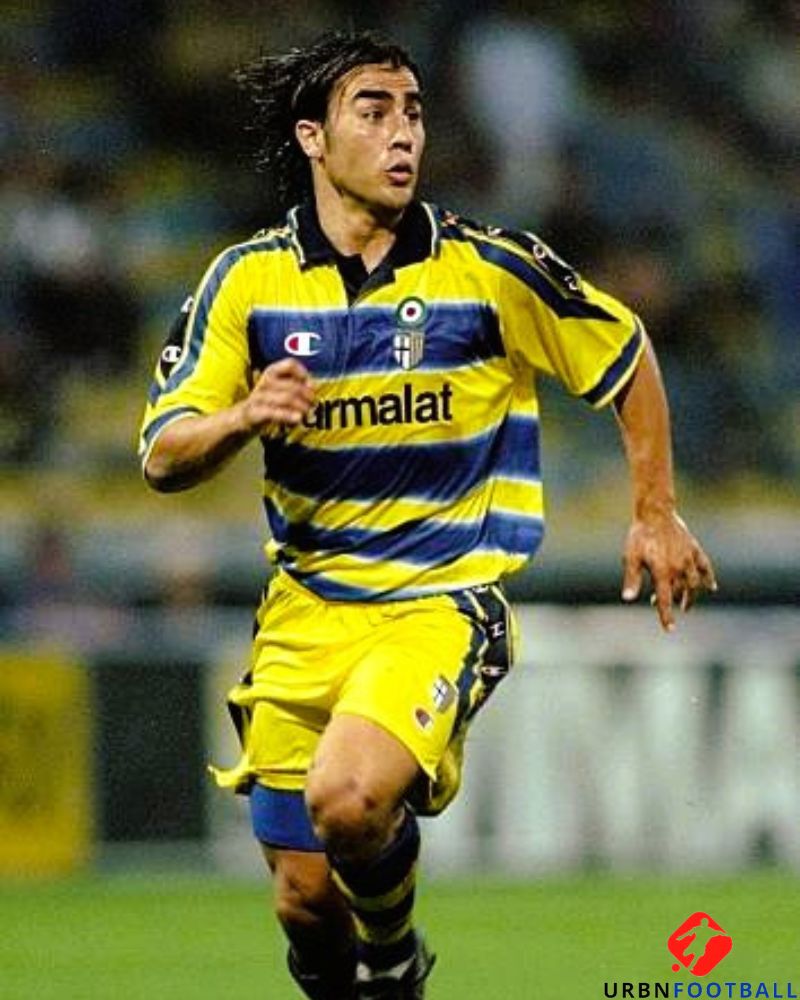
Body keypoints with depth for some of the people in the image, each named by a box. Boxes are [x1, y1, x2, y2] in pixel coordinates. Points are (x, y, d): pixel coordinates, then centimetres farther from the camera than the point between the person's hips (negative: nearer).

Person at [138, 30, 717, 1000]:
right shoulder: (248, 280, -1)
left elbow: (625, 355, 9)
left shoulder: (490, 268, -7)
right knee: (307, 900, 0)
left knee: (350, 797, -30)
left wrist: (656, 515, 6)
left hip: (448, 599, -3)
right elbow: (162, 456, -3)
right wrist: (241, 418, -24)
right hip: (307, 608, 3)